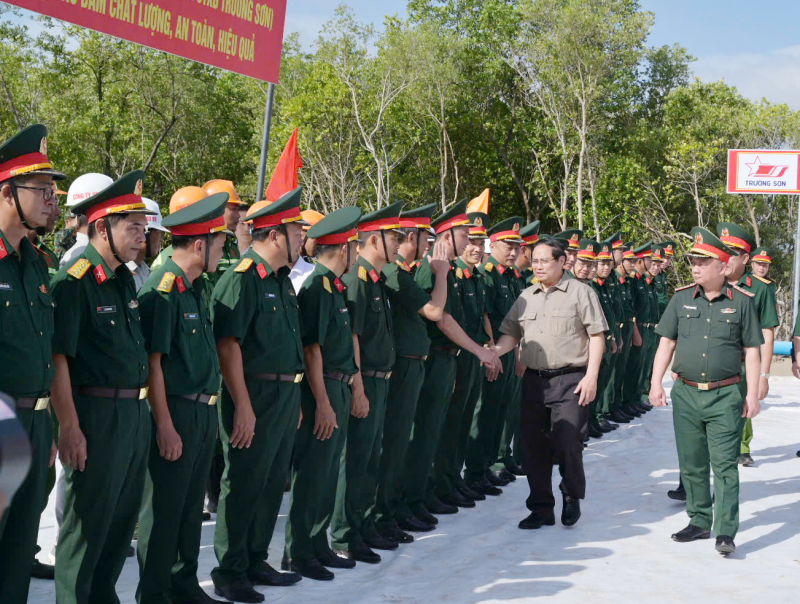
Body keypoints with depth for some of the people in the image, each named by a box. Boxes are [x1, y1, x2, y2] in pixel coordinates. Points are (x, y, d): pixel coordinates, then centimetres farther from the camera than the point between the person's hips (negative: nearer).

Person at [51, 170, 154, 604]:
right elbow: (57, 359, -18)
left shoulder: (125, 279, 12)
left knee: (123, 517, 17)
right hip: (96, 417, -8)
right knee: (87, 522, 2)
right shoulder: (73, 283, -14)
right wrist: (69, 428, -21)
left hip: (135, 414, 8)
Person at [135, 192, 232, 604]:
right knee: (164, 509, 2)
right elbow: (153, 362, -18)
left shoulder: (195, 288, 12)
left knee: (192, 507, 17)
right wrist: (165, 425, -19)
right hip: (175, 414, -9)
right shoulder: (161, 289, -16)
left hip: (204, 412, 9)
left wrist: (208, 410, 15)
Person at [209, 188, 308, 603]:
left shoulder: (281, 280, 15)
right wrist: (243, 406, -22)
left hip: (286, 396, 9)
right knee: (244, 486, -1)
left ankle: (255, 562, 28)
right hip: (255, 397, -9)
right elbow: (228, 343, -20)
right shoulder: (242, 278, -15)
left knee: (272, 484, 15)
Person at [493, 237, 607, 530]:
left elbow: (597, 336, -3)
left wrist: (591, 375, -12)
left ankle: (572, 498, 17)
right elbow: (511, 333, 13)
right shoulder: (527, 297, 15)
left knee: (568, 444, -9)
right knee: (533, 446, 5)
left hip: (570, 379, -5)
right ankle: (541, 508, 17)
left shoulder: (580, 292, -1)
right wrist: (494, 352, -8)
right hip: (534, 380, 5)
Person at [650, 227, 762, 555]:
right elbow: (666, 343, 8)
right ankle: (700, 522, 24)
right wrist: (656, 383, 0)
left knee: (724, 465, -5)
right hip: (686, 393, 3)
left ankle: (726, 532, -2)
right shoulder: (682, 298, 6)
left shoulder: (742, 302, -1)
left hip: (725, 396, -3)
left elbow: (751, 350, 2)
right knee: (692, 464, 11)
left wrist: (752, 393, -3)